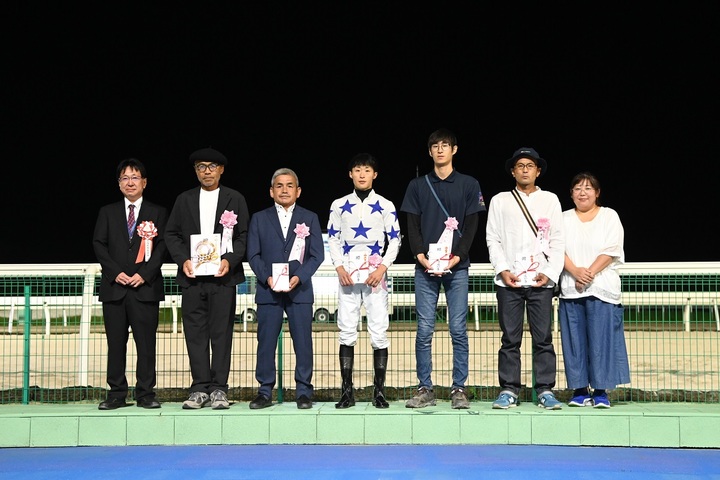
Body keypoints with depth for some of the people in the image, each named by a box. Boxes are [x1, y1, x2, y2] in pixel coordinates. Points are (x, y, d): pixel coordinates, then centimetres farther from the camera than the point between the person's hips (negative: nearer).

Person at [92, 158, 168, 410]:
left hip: (146, 286, -2)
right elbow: (98, 245, 7)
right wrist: (115, 272, -7)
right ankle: (116, 394, 10)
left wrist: (145, 273, -10)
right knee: (115, 342, 3)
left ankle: (145, 394, 5)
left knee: (146, 342, -1)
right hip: (114, 286, 2)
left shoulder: (158, 213, 9)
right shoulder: (107, 212, 14)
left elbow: (162, 246, 2)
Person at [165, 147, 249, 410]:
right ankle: (200, 388, 9)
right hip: (192, 276, 2)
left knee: (221, 332, -1)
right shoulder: (184, 200, 13)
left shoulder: (235, 199, 7)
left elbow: (243, 235, 4)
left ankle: (218, 389, 5)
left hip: (223, 276, -2)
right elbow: (171, 234, 12)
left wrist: (230, 260, -11)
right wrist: (183, 260, -4)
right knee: (195, 333, 2)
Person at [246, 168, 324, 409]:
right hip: (268, 290, 1)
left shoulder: (309, 218, 10)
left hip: (300, 290, 0)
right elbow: (253, 255, 5)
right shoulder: (259, 219, 11)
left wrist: (299, 277, -11)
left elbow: (317, 254, 4)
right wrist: (267, 278, -11)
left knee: (303, 342, -1)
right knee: (266, 342, 1)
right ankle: (265, 392, 9)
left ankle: (304, 392, 8)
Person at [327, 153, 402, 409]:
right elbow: (332, 239, 10)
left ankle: (379, 391, 6)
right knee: (346, 332, 1)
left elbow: (395, 240, 5)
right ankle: (347, 392, 6)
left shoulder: (385, 206, 6)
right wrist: (340, 268, -4)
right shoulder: (339, 205, 9)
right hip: (347, 276, 1)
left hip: (376, 275, -1)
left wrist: (382, 268, -8)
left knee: (379, 332, -2)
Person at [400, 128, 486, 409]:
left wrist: (455, 257, -11)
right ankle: (425, 389, 6)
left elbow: (471, 226, 2)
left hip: (457, 266, -1)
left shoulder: (469, 185, 9)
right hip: (425, 267, 1)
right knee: (424, 330, -1)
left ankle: (459, 389, 5)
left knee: (458, 329, -2)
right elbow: (412, 226, 7)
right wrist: (421, 257, -9)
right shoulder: (418, 185, 13)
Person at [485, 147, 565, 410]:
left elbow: (557, 240, 7)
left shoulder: (550, 200, 12)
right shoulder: (500, 201, 11)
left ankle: (545, 391, 5)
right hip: (508, 280, 0)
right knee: (510, 339, 1)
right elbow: (493, 239, 6)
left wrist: (550, 273, -5)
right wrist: (502, 269, -7)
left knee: (543, 338, 0)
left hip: (541, 280, 0)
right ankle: (508, 391, 6)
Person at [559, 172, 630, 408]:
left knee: (601, 340, -5)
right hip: (571, 290, 2)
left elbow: (611, 250, -3)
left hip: (602, 289, -2)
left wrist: (590, 273, -15)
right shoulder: (564, 218, 15)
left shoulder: (609, 216, 9)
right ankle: (580, 390, 7)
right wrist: (576, 272, -14)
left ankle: (601, 391, 0)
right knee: (575, 341, 1)